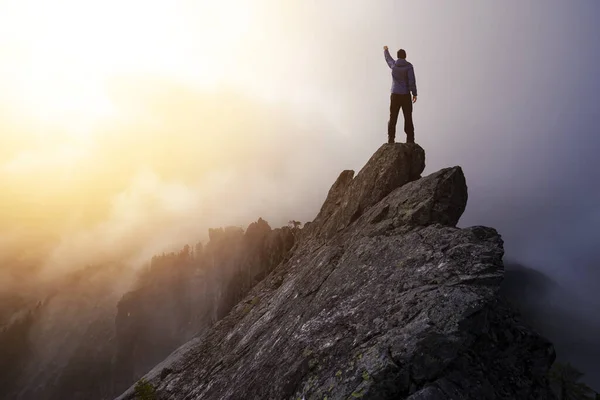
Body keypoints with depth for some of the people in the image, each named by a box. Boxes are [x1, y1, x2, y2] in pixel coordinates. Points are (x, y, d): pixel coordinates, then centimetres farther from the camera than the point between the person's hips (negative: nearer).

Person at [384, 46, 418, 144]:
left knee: (393, 117, 5)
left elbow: (388, 58, 26)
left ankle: (391, 138, 2)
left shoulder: (393, 64, 3)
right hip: (405, 95, -2)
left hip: (395, 95, 2)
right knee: (408, 117, 0)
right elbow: (412, 80, -13)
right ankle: (410, 139, -2)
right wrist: (414, 94, -7)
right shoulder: (408, 66, -7)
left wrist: (385, 50, 47)